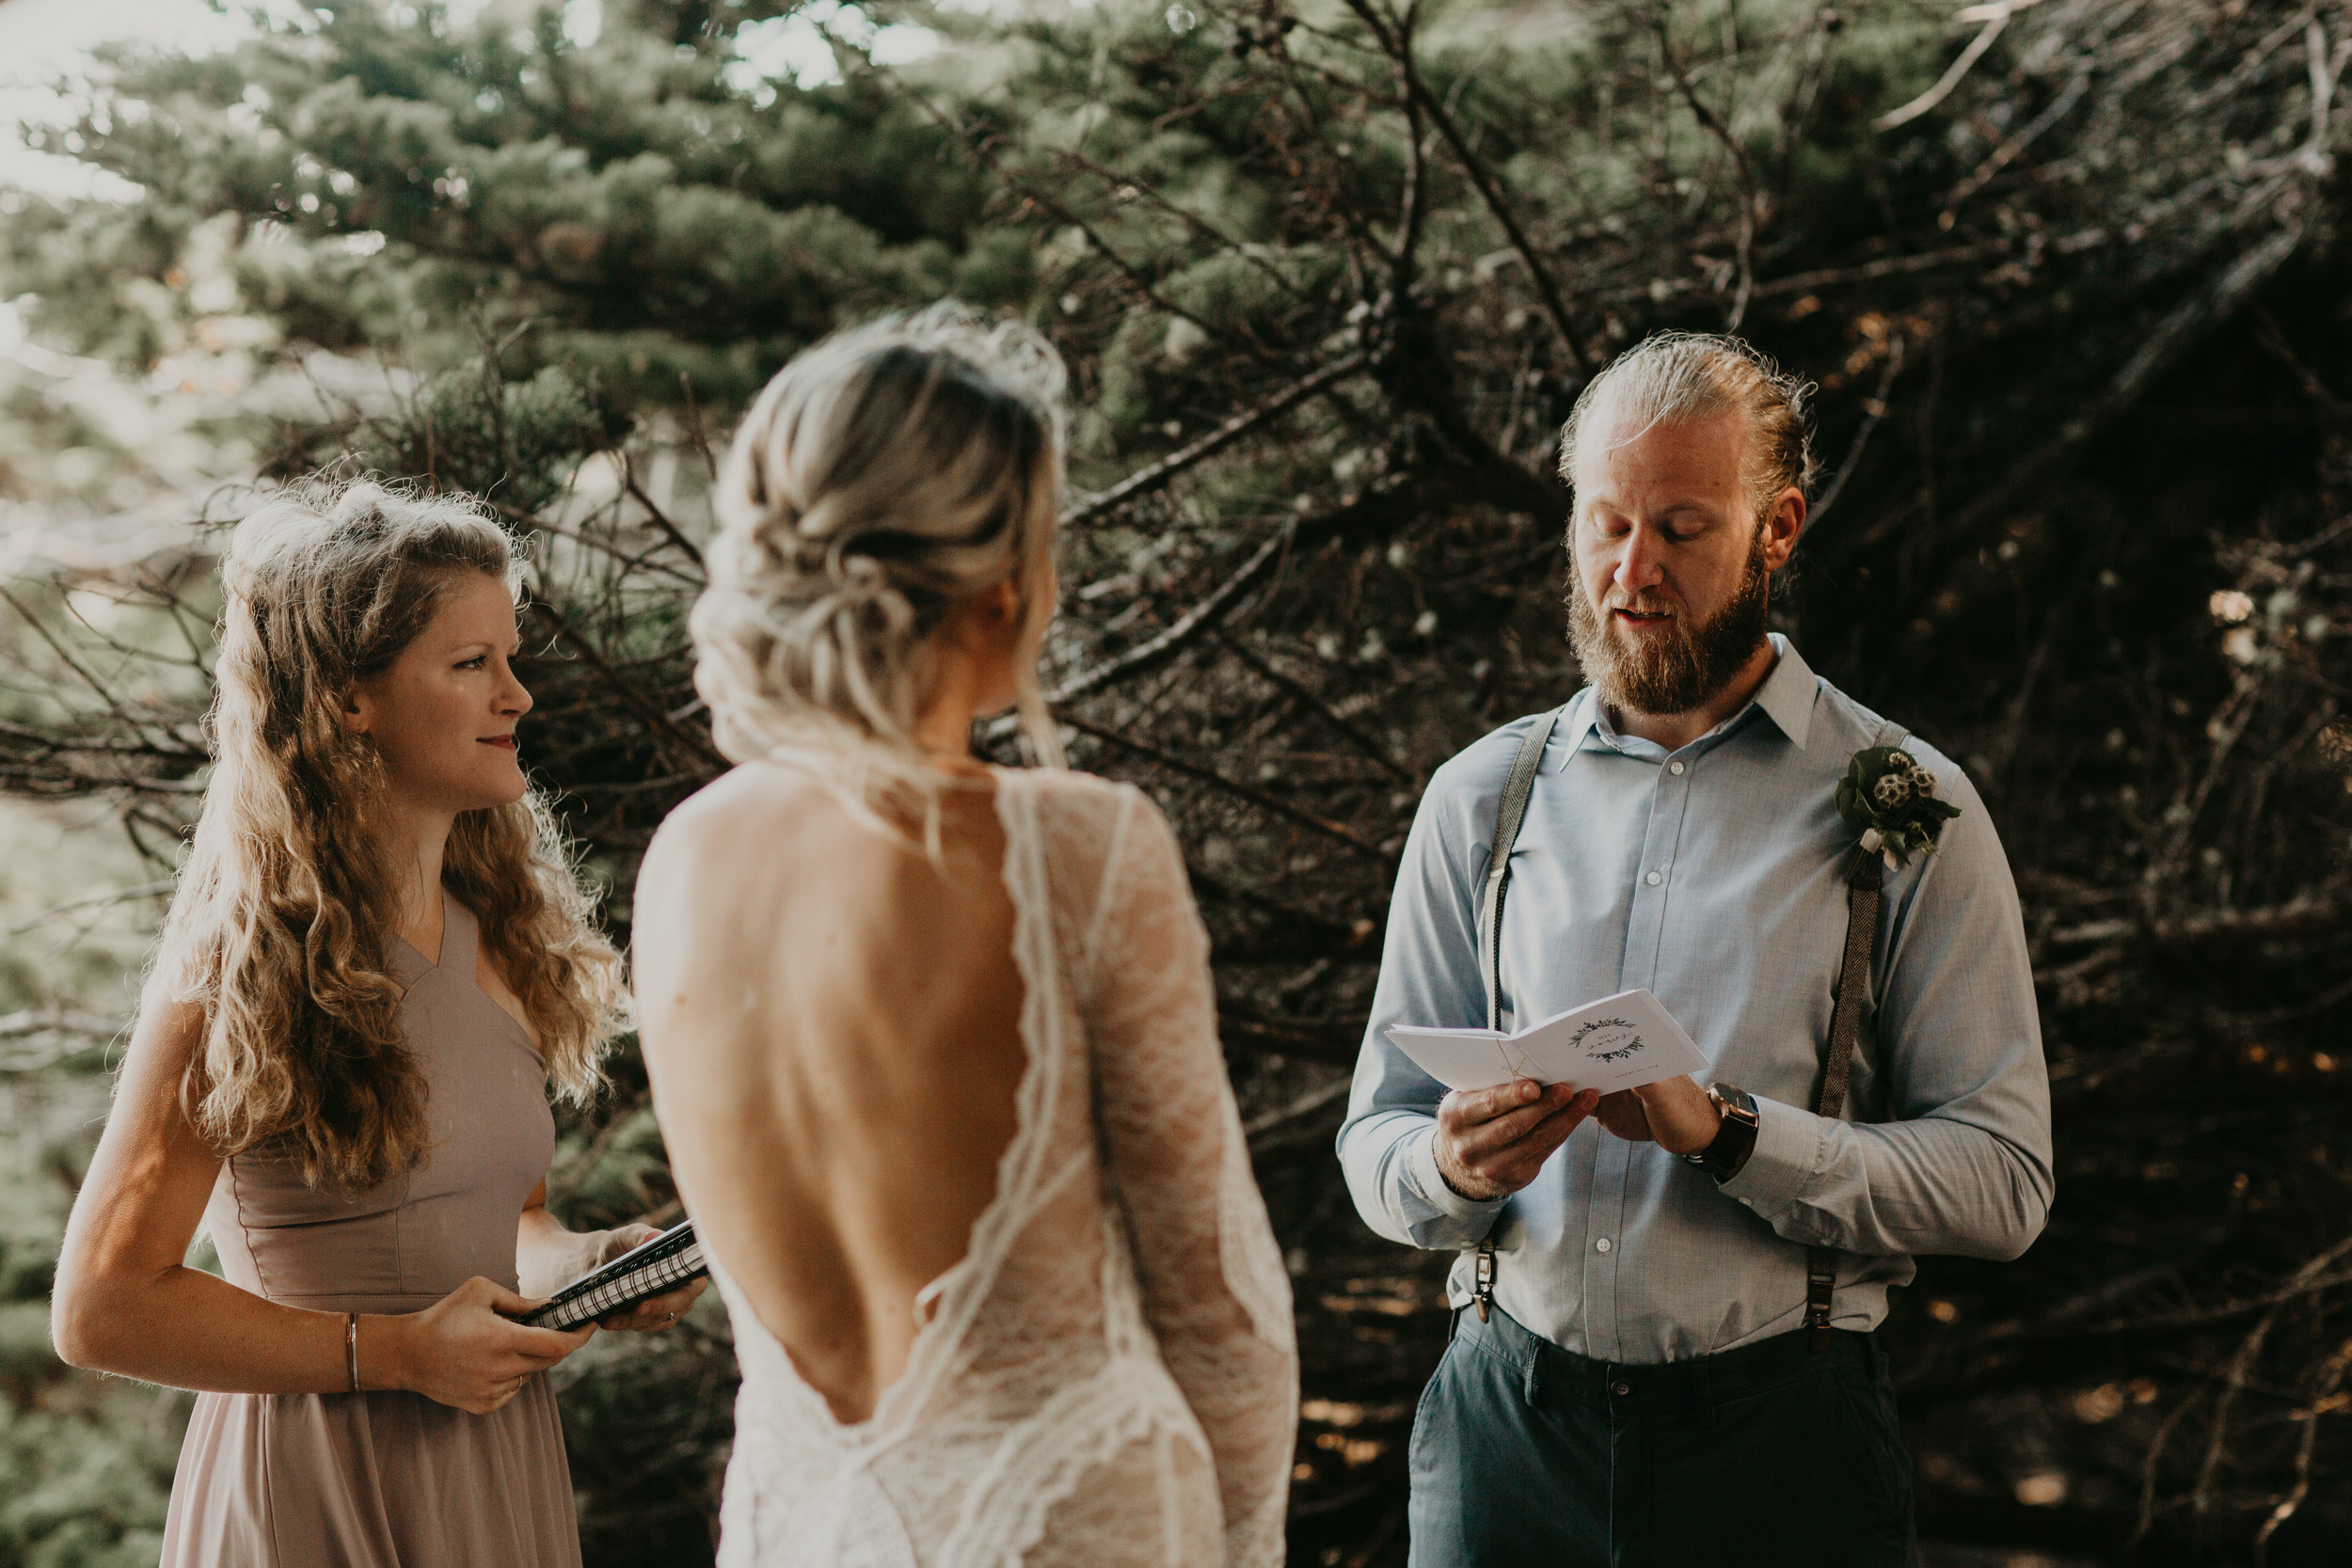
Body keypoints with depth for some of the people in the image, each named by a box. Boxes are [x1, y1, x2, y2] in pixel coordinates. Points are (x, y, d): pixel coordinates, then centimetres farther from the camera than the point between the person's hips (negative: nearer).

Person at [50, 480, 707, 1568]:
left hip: (497, 1476, 6)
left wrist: (588, 1264, -3)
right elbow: (101, 1307, -13)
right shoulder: (243, 961, -15)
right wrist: (393, 1352, -16)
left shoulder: (502, 935, 5)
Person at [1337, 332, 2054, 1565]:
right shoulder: (1480, 799, 8)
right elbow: (1376, 1143, 9)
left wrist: (1725, 1133, -19)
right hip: (1506, 1418, 2)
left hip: (1783, 1436, -2)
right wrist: (1453, 1167, -14)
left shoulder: (1907, 810, 0)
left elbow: (2003, 1182, -7)